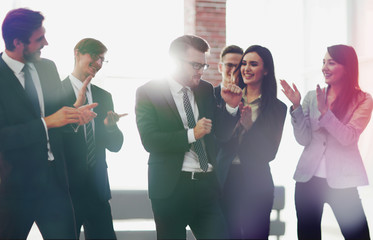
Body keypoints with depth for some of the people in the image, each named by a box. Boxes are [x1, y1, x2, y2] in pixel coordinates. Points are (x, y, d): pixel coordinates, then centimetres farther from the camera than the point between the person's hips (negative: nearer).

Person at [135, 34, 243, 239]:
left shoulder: (206, 90, 11)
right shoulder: (148, 92, -4)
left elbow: (222, 133, 14)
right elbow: (149, 141, -15)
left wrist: (231, 107, -3)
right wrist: (191, 134, -21)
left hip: (207, 184, 4)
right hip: (171, 186, -4)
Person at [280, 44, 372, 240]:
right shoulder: (311, 97, 6)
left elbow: (348, 137, -13)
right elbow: (303, 139, -1)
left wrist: (324, 111, -23)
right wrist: (296, 106, -11)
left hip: (341, 180, -3)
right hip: (308, 178, 3)